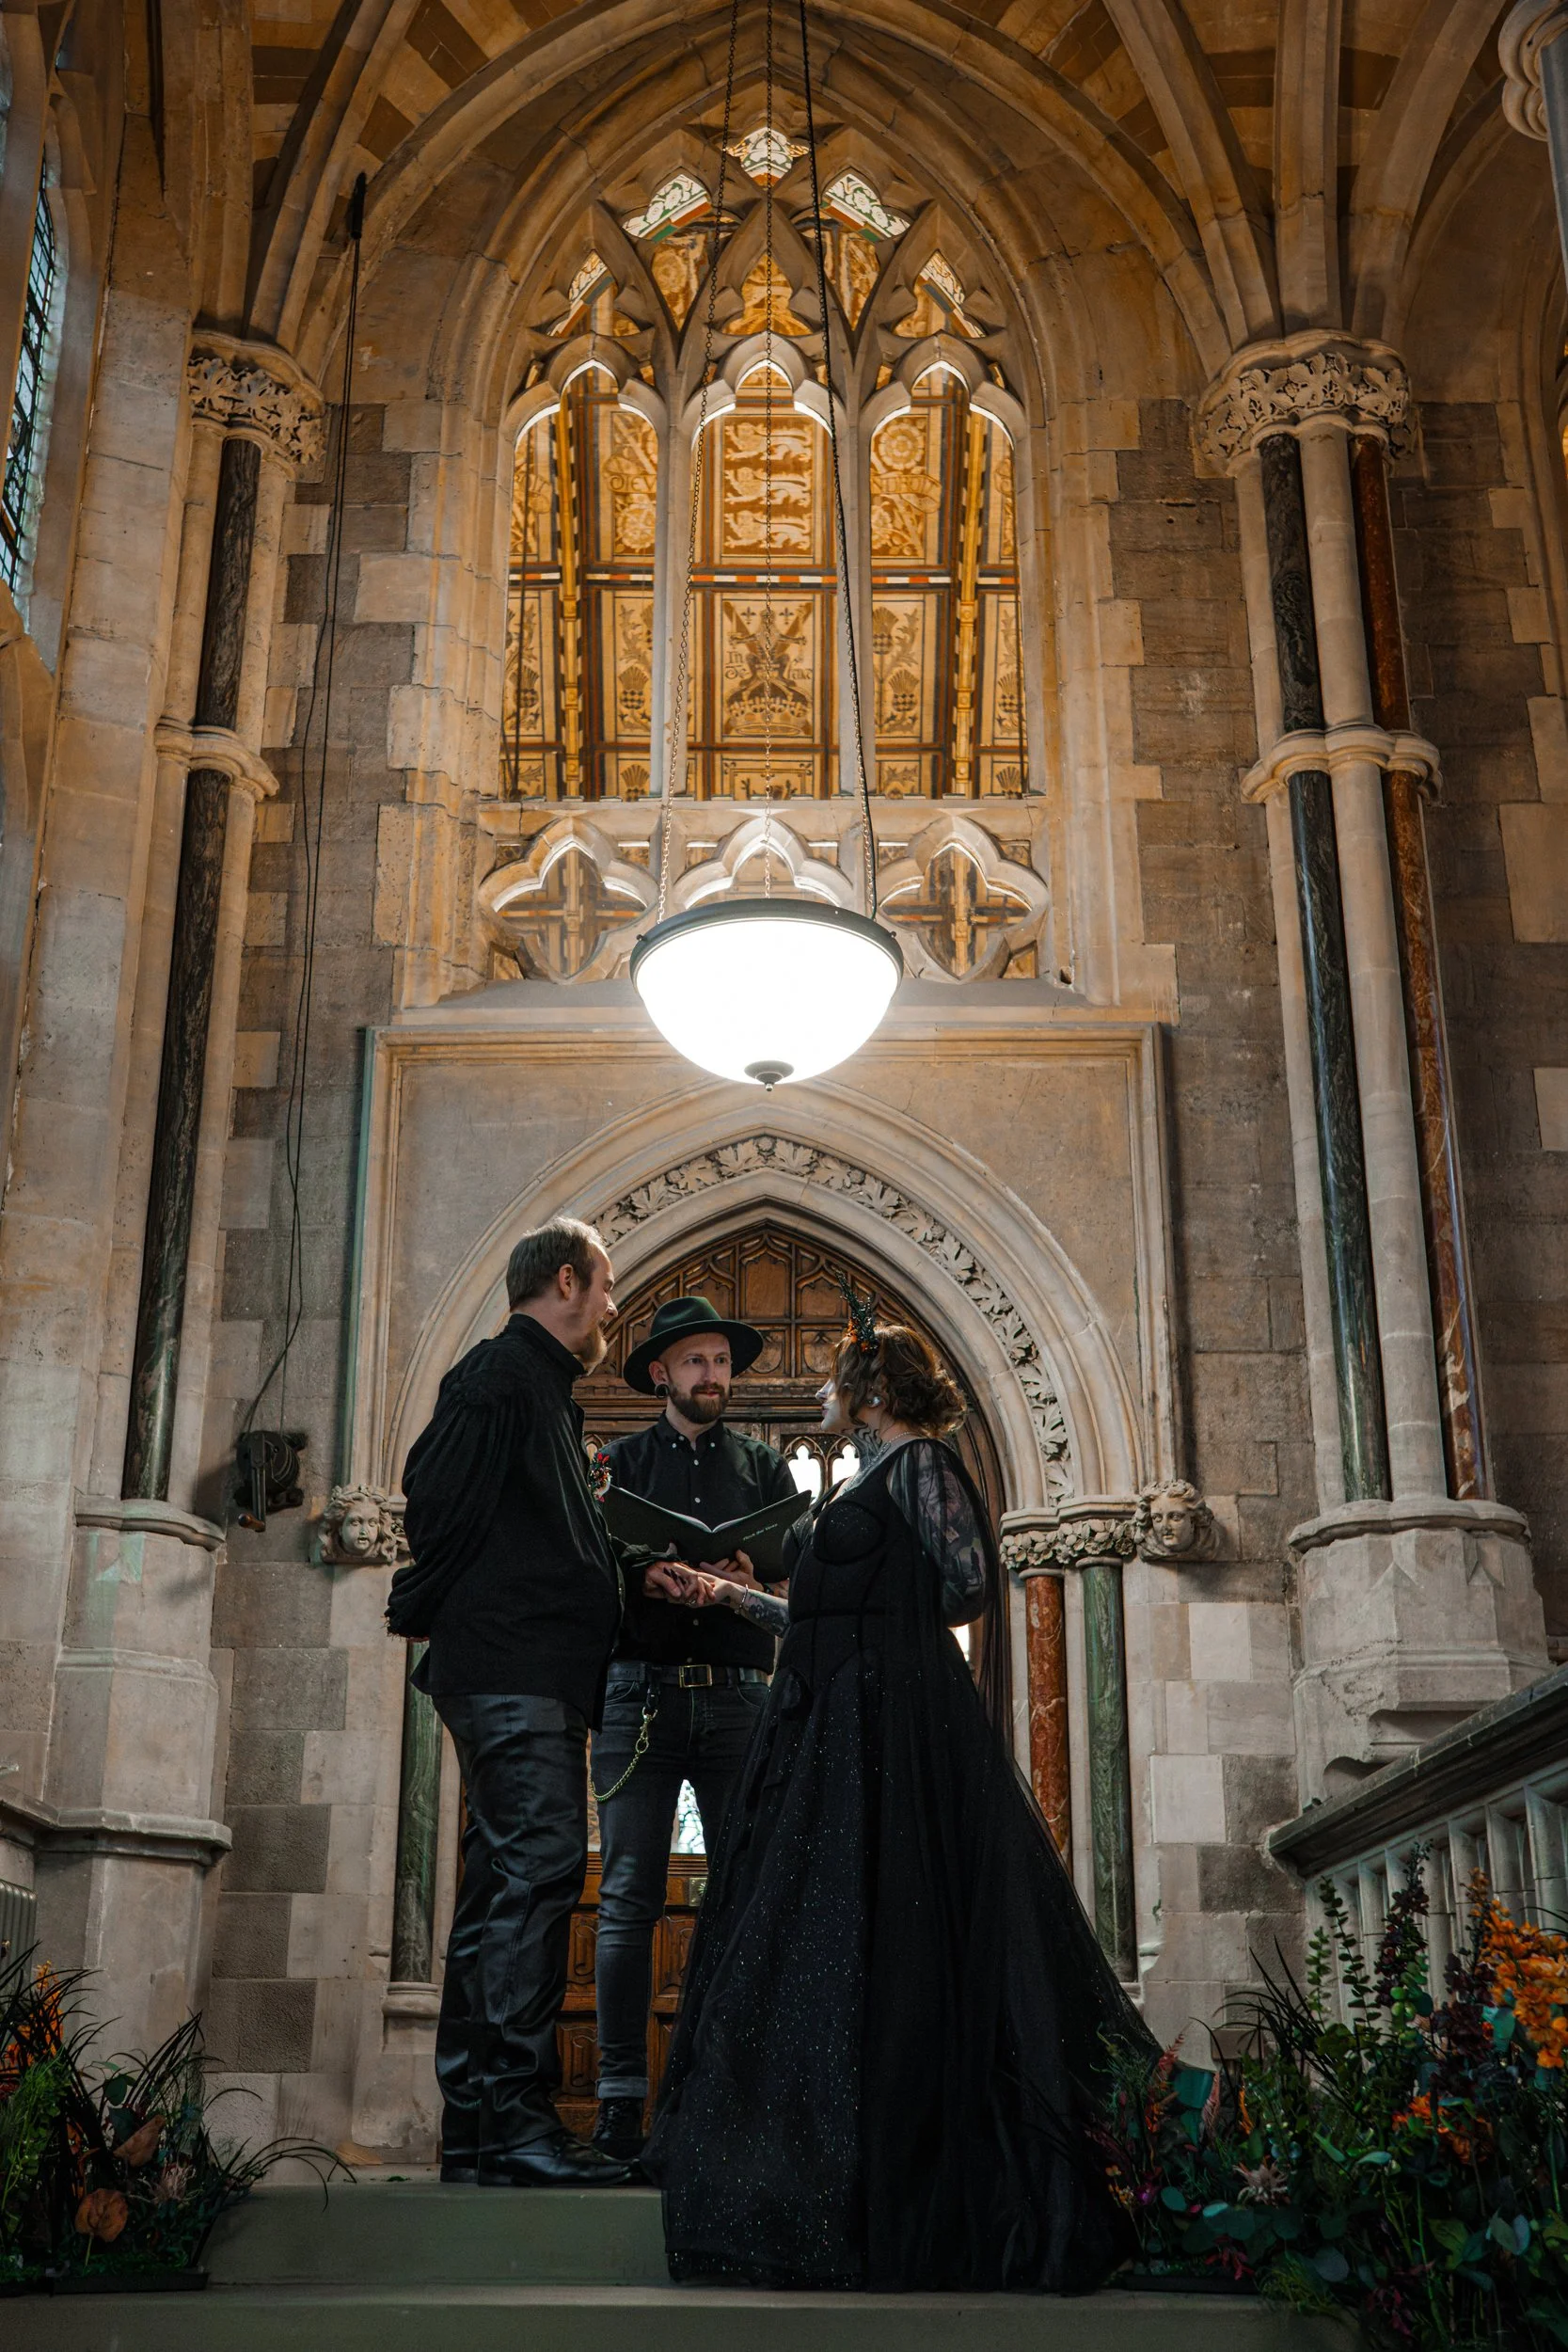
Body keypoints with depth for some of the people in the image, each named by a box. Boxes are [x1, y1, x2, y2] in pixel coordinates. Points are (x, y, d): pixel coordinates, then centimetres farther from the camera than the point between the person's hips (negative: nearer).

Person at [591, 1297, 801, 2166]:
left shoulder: (764, 1467, 18)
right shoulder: (618, 1462, 14)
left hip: (739, 1696, 2)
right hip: (640, 1693, -1)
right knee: (628, 1899, -4)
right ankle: (621, 2101, -1)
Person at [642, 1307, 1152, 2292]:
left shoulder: (918, 1462, -4)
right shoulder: (862, 1484, 21)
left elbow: (968, 1582, -14)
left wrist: (898, 1631, 1)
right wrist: (729, 1593, 25)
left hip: (896, 1720, -9)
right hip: (836, 1727, 9)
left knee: (886, 1935, -8)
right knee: (815, 1938, 8)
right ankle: (836, 2163, 14)